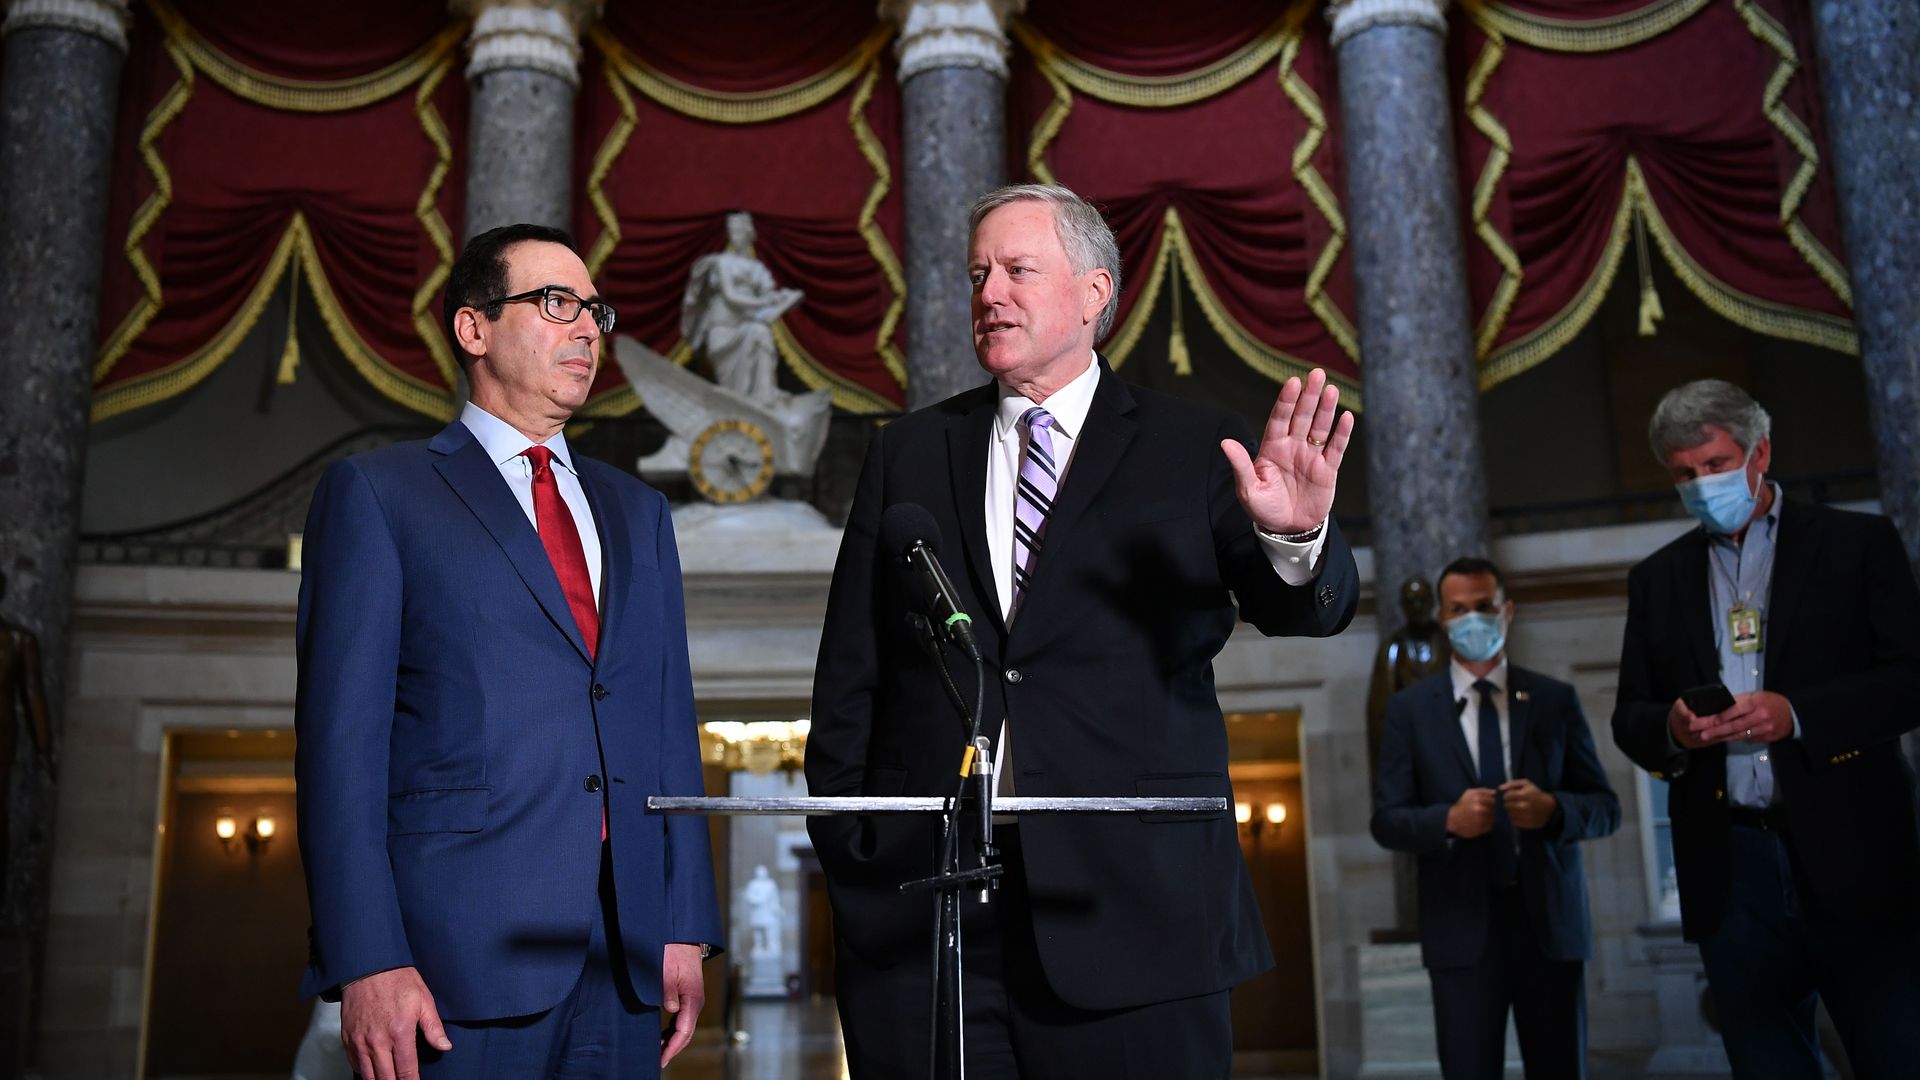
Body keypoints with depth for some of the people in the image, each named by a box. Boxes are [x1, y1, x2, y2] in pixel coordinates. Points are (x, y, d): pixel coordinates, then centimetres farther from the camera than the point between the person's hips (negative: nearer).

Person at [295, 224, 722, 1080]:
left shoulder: (634, 511, 17)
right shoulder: (376, 493, 2)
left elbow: (669, 723, 13)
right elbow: (341, 739, -4)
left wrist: (685, 927, 6)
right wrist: (367, 963, -12)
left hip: (626, 949, 4)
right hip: (464, 952, -4)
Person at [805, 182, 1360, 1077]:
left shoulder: (1195, 449, 5)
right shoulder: (908, 452, 10)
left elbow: (1299, 608, -5)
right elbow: (849, 674, 9)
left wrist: (1296, 537, -27)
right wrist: (844, 850, 2)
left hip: (1134, 907, -1)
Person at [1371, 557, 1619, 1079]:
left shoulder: (1555, 699, 7)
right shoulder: (1409, 708, 4)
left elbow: (1605, 806, 6)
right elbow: (1387, 820, 1)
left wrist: (1554, 809, -16)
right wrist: (1449, 820, -18)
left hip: (1550, 920, 1)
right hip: (1462, 926, -1)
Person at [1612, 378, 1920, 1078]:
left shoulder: (1858, 543, 5)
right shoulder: (1658, 578, 14)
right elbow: (1629, 718, 13)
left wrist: (1798, 714, -18)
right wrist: (1669, 728, -10)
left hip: (1853, 858, -3)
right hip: (1730, 870, 3)